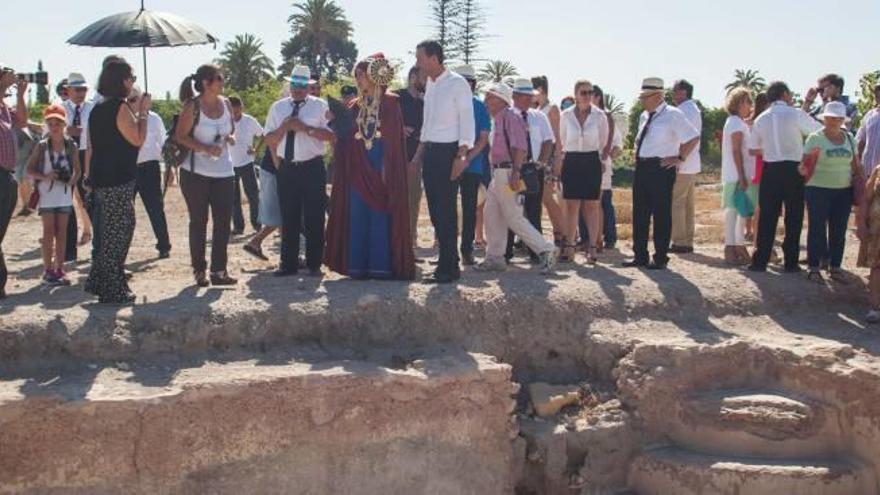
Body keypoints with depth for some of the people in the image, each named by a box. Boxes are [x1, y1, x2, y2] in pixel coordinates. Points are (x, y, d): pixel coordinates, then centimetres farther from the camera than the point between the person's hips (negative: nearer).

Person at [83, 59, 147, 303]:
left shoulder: (98, 109, 14)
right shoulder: (120, 107, -14)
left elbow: (91, 146, 18)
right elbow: (138, 139, -17)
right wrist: (143, 111, -7)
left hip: (101, 179, 9)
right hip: (118, 181, -9)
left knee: (105, 233, 17)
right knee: (118, 232, -2)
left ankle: (98, 283, 24)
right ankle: (113, 290, 2)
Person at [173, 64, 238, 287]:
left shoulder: (225, 104, 7)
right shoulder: (192, 106, -9)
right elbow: (180, 136, -11)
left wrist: (231, 137, -3)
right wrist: (206, 149, -21)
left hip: (223, 172, 5)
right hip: (196, 173, -5)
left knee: (223, 222, 3)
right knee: (198, 222, 4)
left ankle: (219, 270, 11)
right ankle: (199, 271, 12)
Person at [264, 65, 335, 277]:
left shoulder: (320, 106, 1)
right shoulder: (277, 107, 12)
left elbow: (330, 134, -10)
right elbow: (269, 139, 10)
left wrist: (305, 128, -17)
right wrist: (284, 127, -8)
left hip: (312, 168, -3)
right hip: (286, 169, 3)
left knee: (314, 218, 0)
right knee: (289, 218, 5)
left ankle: (314, 264, 9)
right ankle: (288, 264, 12)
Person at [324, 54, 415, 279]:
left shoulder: (389, 102, -3)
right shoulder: (356, 105, 14)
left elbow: (395, 138, -8)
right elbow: (346, 137, 13)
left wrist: (388, 170, -15)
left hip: (381, 167, -5)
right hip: (358, 169, 6)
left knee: (381, 215, -3)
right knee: (357, 216, 4)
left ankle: (382, 265, 2)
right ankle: (358, 264, 10)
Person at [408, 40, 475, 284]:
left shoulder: (457, 84, -10)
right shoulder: (430, 84, 13)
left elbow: (467, 121, -14)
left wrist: (461, 156, -20)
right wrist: (419, 154, 20)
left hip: (448, 152, -8)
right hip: (430, 151, 8)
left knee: (446, 211, -7)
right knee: (435, 210, 9)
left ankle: (448, 268, -1)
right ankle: (448, 262, 17)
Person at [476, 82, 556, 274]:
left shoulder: (510, 116, -11)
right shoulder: (499, 118, 18)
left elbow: (519, 146, -20)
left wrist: (515, 172, -27)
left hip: (507, 173, -10)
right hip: (498, 173, 10)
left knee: (513, 217, -9)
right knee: (491, 215, 10)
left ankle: (545, 250, -5)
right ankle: (495, 258, 16)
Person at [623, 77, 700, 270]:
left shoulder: (673, 115, -9)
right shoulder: (644, 116, 13)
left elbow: (693, 138, -11)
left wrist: (680, 158, -11)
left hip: (661, 169, -8)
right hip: (642, 167, 8)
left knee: (661, 214, -1)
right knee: (639, 213, 10)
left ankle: (661, 258, 8)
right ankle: (640, 256, 20)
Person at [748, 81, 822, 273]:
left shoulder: (760, 119, 5)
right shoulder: (795, 114, -7)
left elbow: (755, 149, 9)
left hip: (770, 170, 3)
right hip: (793, 169, -3)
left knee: (767, 217, 7)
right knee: (793, 217, 6)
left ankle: (760, 261, 7)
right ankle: (791, 262, 9)